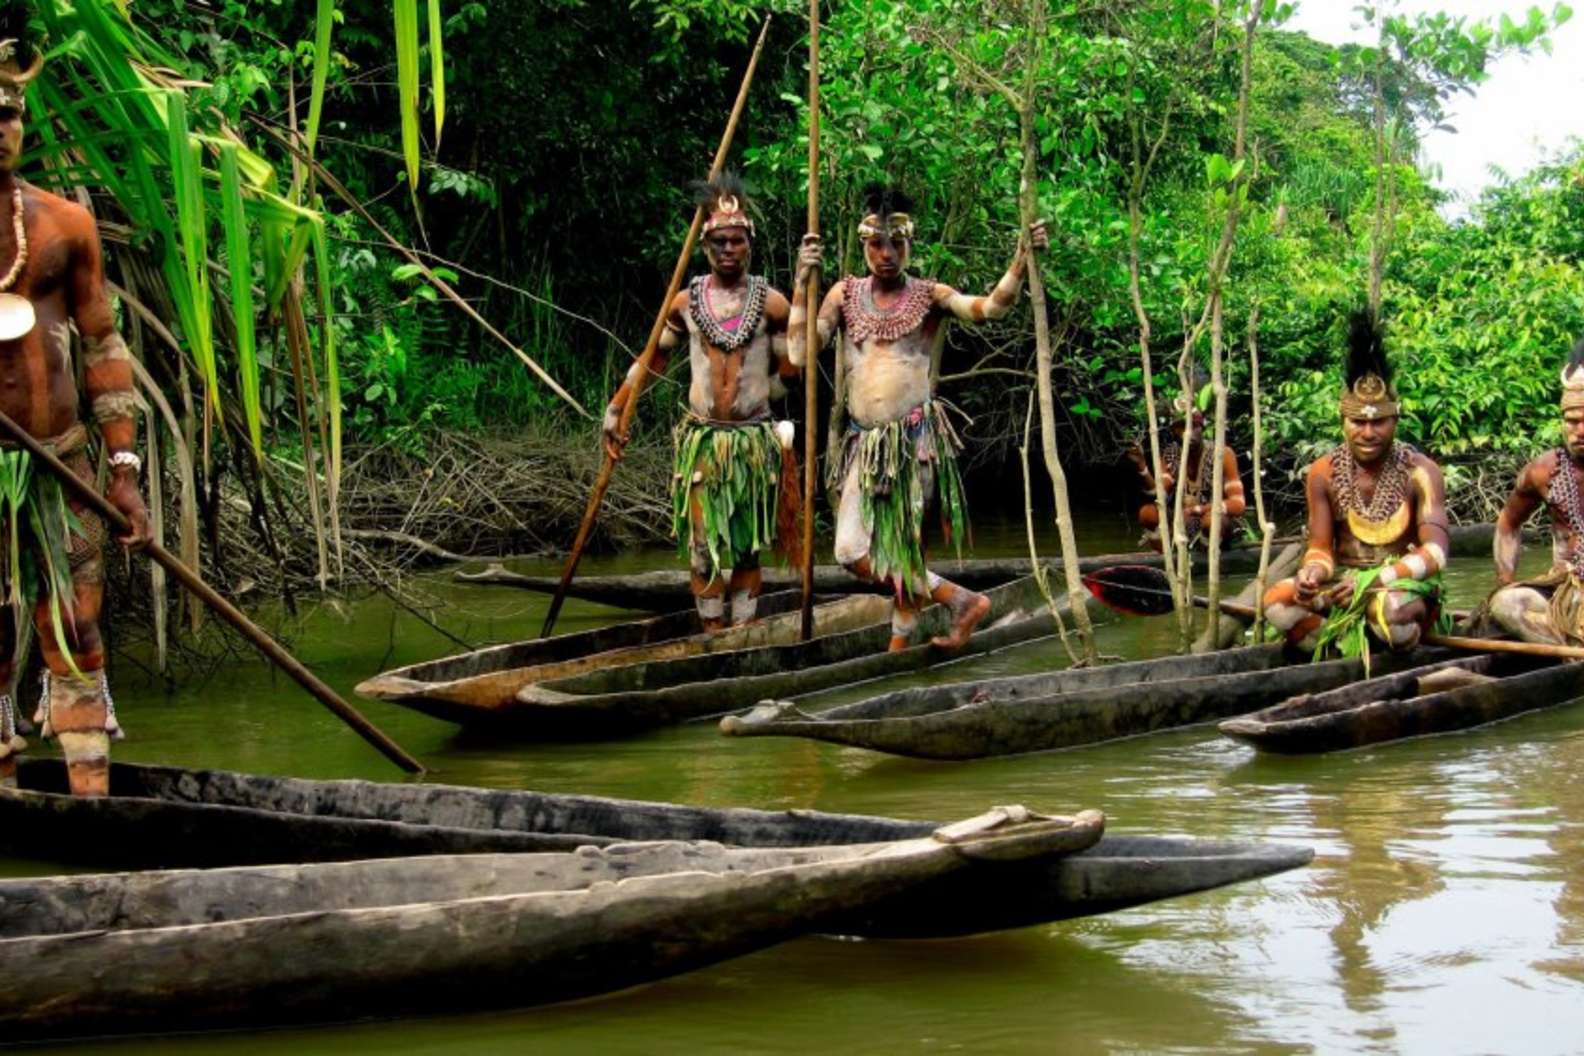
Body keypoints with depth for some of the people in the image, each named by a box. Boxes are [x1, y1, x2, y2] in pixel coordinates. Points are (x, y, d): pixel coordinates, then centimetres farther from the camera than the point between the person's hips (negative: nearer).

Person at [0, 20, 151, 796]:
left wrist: (123, 469, 6)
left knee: (78, 641, 4)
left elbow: (102, 345, 10)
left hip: (64, 462, 2)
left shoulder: (64, 224, 6)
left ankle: (93, 798, 9)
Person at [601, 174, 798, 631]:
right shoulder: (686, 301, 3)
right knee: (704, 550, 1)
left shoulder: (770, 303, -2)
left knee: (746, 548, 4)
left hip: (754, 442, -1)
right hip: (701, 440, 1)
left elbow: (789, 366, 1)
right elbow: (652, 359, 11)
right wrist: (615, 409, 9)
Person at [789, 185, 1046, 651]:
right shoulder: (846, 294, 7)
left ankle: (900, 647, 11)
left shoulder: (929, 297, -1)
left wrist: (1021, 258, -30)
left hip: (914, 438, -4)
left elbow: (991, 306, -16)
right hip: (865, 442, 4)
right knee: (853, 551, 0)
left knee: (904, 550, -1)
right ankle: (960, 600, 15)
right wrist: (802, 283, -8)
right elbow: (800, 353, -1)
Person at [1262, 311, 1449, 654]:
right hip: (1344, 586, 2)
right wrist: (1312, 573, -25)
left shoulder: (1419, 472, -7)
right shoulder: (1324, 473, 1)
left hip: (1405, 586, -2)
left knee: (1389, 609, -39)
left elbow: (1435, 552, -15)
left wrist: (1374, 581, -29)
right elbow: (1321, 548, 1)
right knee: (1277, 602, -27)